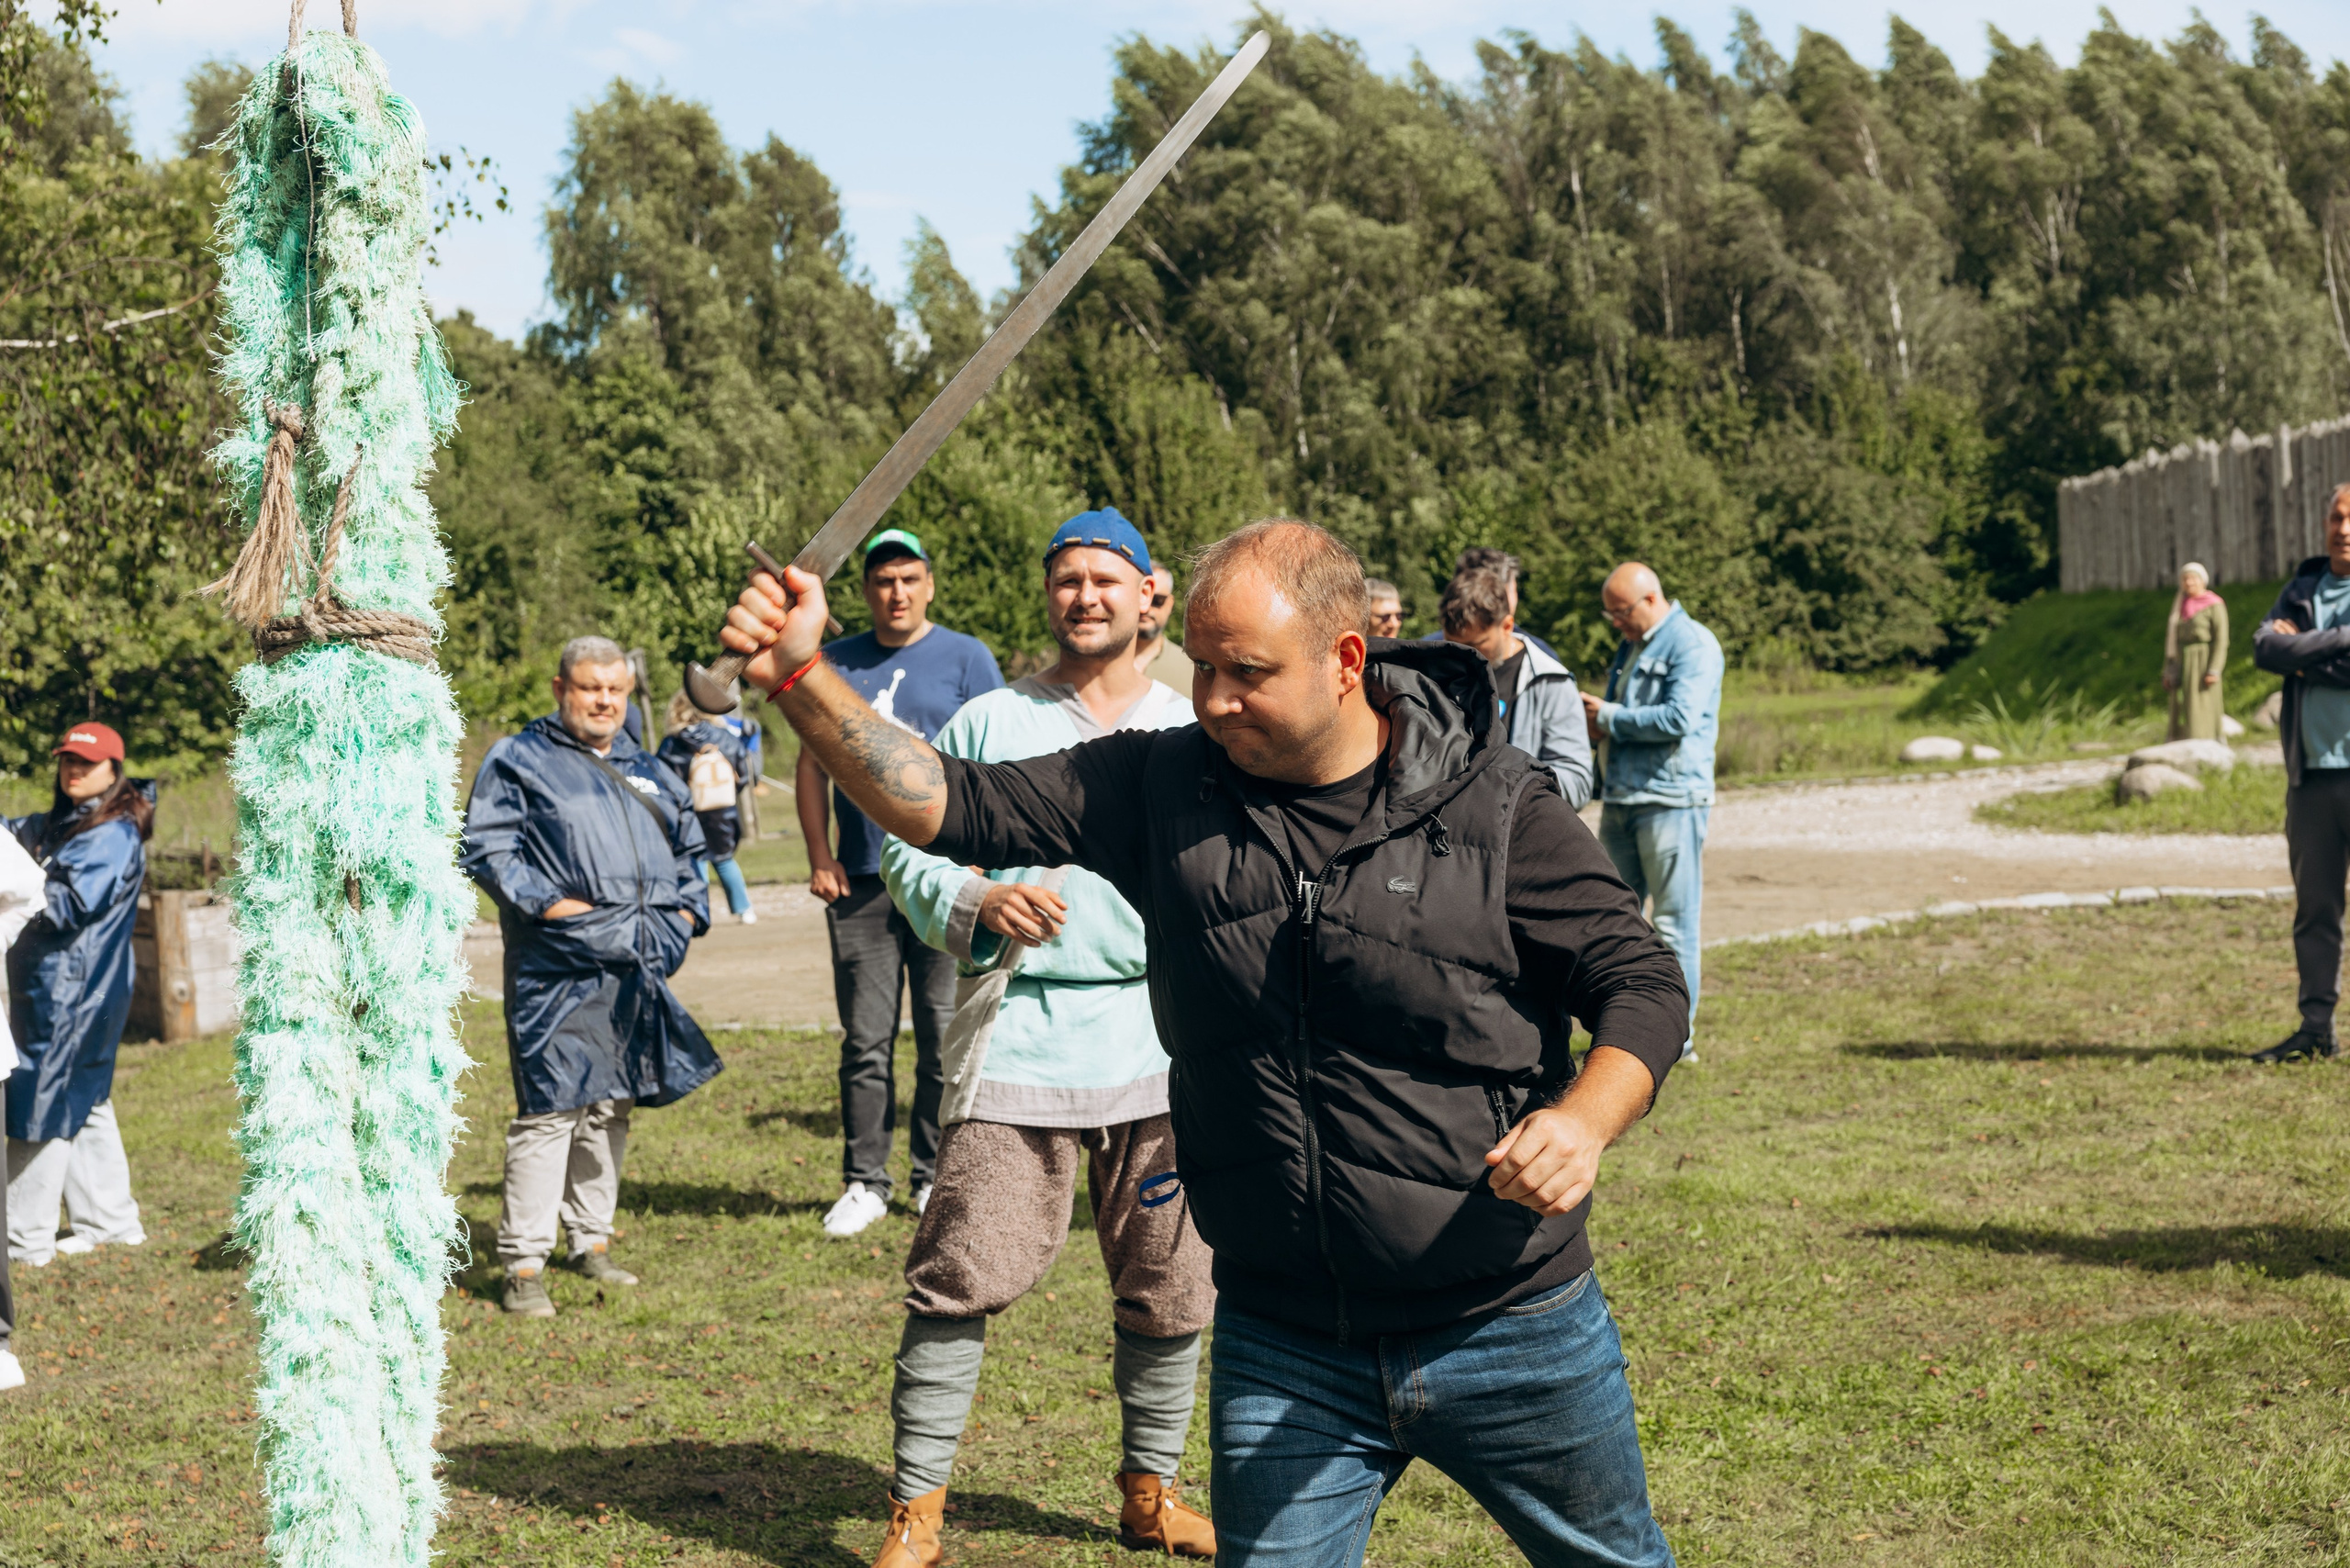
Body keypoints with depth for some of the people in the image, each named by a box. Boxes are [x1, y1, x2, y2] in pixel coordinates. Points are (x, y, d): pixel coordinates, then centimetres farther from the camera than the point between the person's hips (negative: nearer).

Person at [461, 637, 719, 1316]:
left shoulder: (646, 770, 21)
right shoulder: (517, 761, 2)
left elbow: (688, 848, 29)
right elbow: (485, 850, -5)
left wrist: (688, 908, 12)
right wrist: (546, 902, -16)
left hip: (638, 969, 6)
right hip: (558, 969, -6)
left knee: (611, 1108, 13)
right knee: (550, 1107, -10)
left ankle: (591, 1241, 24)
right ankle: (524, 1263, -6)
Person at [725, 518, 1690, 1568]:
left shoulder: (1496, 808, -10)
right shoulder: (1165, 789, -2)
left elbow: (1643, 983, -7)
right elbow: (946, 805, -5)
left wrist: (1585, 1118, -27)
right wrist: (799, 676, -18)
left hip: (1515, 1341, -1)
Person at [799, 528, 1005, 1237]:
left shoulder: (965, 658, 4)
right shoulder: (837, 663, 11)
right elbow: (813, 762, 13)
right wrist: (819, 858, 3)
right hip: (860, 881, 2)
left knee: (944, 1038, 3)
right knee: (865, 1040, 4)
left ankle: (937, 1177, 13)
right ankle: (864, 1182, 10)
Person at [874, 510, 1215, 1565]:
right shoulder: (990, 722, 5)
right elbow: (906, 849, 6)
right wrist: (978, 903, -13)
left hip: (1158, 1044, 3)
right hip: (1016, 1040, -2)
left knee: (1169, 1282, 9)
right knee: (959, 1278, -5)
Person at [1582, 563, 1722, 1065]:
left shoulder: (1693, 644, -9)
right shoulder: (1630, 647, 19)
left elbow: (1678, 718, -21)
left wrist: (1609, 716, -11)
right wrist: (1596, 724, 5)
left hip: (1671, 802, -9)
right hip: (1621, 801, 9)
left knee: (1673, 923, -4)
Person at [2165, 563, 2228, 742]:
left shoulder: (2214, 606, -5)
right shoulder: (2180, 606, 14)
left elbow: (2221, 641, -10)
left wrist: (2214, 671, -19)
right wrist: (2167, 672, 10)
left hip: (2202, 666, -6)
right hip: (2181, 667, 6)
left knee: (2202, 715, -9)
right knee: (2182, 718, 3)